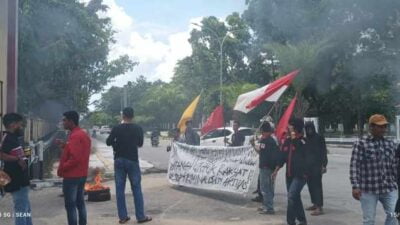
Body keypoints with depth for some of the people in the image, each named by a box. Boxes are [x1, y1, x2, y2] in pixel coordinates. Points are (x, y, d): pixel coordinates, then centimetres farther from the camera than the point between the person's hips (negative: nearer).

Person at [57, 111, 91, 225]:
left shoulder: (74, 136, -19)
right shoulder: (83, 134, 12)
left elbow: (75, 158, -25)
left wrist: (62, 167, -14)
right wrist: (65, 146, 10)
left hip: (72, 175, -10)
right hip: (81, 174, 10)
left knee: (70, 205, -3)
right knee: (80, 202, 15)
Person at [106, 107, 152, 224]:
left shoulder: (117, 128, -4)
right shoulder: (137, 128, -4)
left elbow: (108, 142, 4)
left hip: (119, 160, 1)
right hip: (132, 160, -1)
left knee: (120, 189, 7)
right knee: (136, 189, 4)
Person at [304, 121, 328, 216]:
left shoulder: (319, 138, -5)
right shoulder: (306, 139, 12)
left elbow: (324, 152, -8)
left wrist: (324, 165, -14)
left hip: (317, 166, -6)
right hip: (308, 166, 6)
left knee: (317, 185, -9)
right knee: (310, 185, 10)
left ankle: (319, 207, -9)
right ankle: (315, 204, 22)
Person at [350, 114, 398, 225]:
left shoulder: (391, 144, 10)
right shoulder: (360, 144, -5)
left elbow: (395, 166, 16)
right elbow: (354, 166, -9)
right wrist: (355, 186, -15)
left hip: (389, 189, 4)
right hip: (368, 190, -4)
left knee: (394, 215, -6)